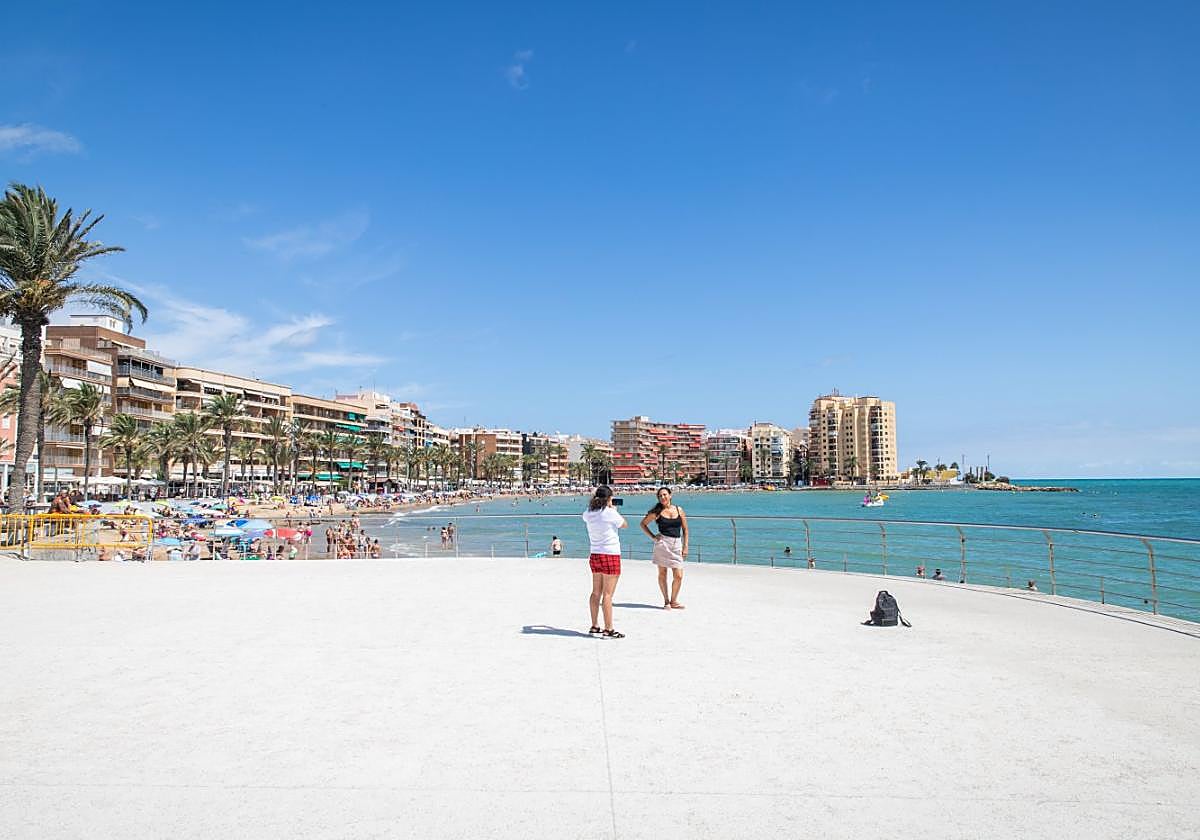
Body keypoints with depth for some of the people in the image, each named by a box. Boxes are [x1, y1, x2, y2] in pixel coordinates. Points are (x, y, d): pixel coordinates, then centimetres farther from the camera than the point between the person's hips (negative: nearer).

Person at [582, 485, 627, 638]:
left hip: (594, 556, 7)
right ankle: (608, 629, -1)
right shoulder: (610, 513, -14)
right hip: (610, 556, -7)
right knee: (607, 594, -4)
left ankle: (595, 626, 20)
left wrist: (595, 501, 26)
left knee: (596, 593, 13)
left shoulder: (589, 513, 3)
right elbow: (625, 524, 2)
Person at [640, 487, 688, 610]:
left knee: (678, 576, -3)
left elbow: (685, 529, 13)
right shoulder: (657, 512, 4)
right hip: (662, 543, -2)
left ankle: (673, 601, 15)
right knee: (662, 574, 1)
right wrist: (652, 536, 2)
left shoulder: (679, 510, 9)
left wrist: (685, 547, 7)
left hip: (676, 544, 2)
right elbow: (643, 523, 13)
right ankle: (666, 601, 14)